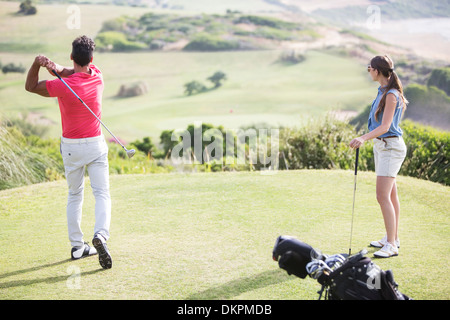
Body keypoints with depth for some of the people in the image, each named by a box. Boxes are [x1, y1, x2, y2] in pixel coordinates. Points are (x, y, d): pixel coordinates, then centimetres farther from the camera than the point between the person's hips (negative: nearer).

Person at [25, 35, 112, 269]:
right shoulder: (98, 76, -6)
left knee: (75, 195, 14)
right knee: (102, 193, -2)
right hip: (95, 144, 1)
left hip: (71, 145, -1)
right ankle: (100, 235, -27)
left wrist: (37, 63, -22)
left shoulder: (64, 86, -18)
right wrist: (57, 68, -23)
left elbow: (31, 87, -6)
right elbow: (73, 72, -1)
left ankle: (77, 246, 14)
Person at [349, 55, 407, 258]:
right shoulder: (383, 92, 11)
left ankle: (391, 245, -11)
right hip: (381, 145, 10)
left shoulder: (391, 95, -18)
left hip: (390, 146, -10)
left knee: (383, 196, -13)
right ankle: (392, 238, 24)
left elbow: (385, 126, -25)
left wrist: (363, 138, -38)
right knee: (390, 195, 15)